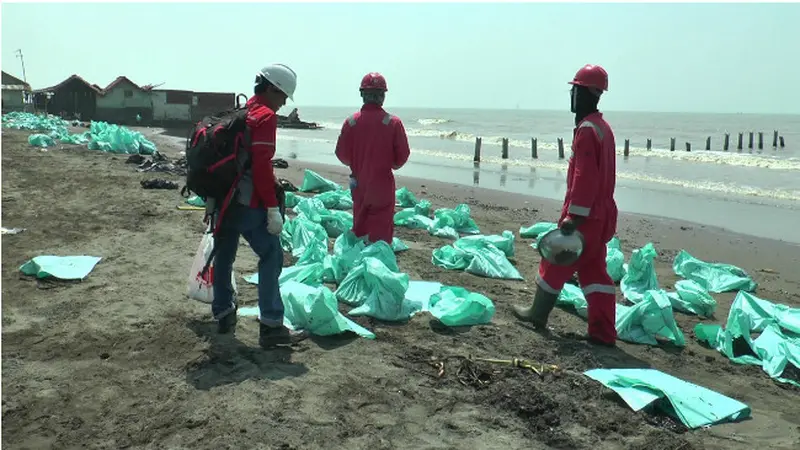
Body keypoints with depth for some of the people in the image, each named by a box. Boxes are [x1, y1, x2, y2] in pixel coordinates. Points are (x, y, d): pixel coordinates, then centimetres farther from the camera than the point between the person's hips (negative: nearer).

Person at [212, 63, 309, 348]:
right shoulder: (266, 116, -10)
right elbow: (262, 166, -19)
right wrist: (273, 208, -19)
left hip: (224, 197, 9)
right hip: (249, 203, -9)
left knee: (224, 256, 16)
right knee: (271, 257, -5)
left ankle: (223, 315, 30)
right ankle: (271, 326, -7)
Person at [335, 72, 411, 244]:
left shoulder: (351, 122, -6)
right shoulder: (393, 122, -11)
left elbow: (341, 154, -2)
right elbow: (403, 155, -7)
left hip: (358, 184, 3)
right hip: (383, 184, -3)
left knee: (359, 228, 18)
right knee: (381, 232, 6)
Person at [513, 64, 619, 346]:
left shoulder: (586, 129, -17)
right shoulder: (602, 127, 15)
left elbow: (584, 177, -23)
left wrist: (573, 215, -23)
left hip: (584, 214, -9)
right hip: (601, 213, 9)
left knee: (556, 262, 7)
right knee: (593, 271, 10)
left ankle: (538, 313, 24)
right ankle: (603, 332, 11)